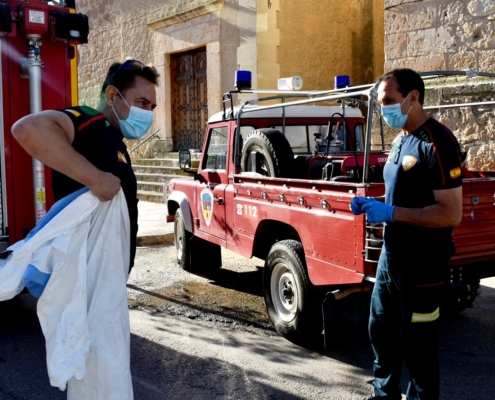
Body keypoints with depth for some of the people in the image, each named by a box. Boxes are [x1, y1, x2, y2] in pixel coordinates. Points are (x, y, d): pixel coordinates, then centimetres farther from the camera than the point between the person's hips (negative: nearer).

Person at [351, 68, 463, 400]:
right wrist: (374, 203, 3)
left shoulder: (437, 142, -19)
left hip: (422, 265, -9)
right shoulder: (401, 139, 10)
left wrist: (391, 213, -25)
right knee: (381, 329, 21)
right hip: (391, 257, 10)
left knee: (416, 344, 5)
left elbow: (450, 214, -24)